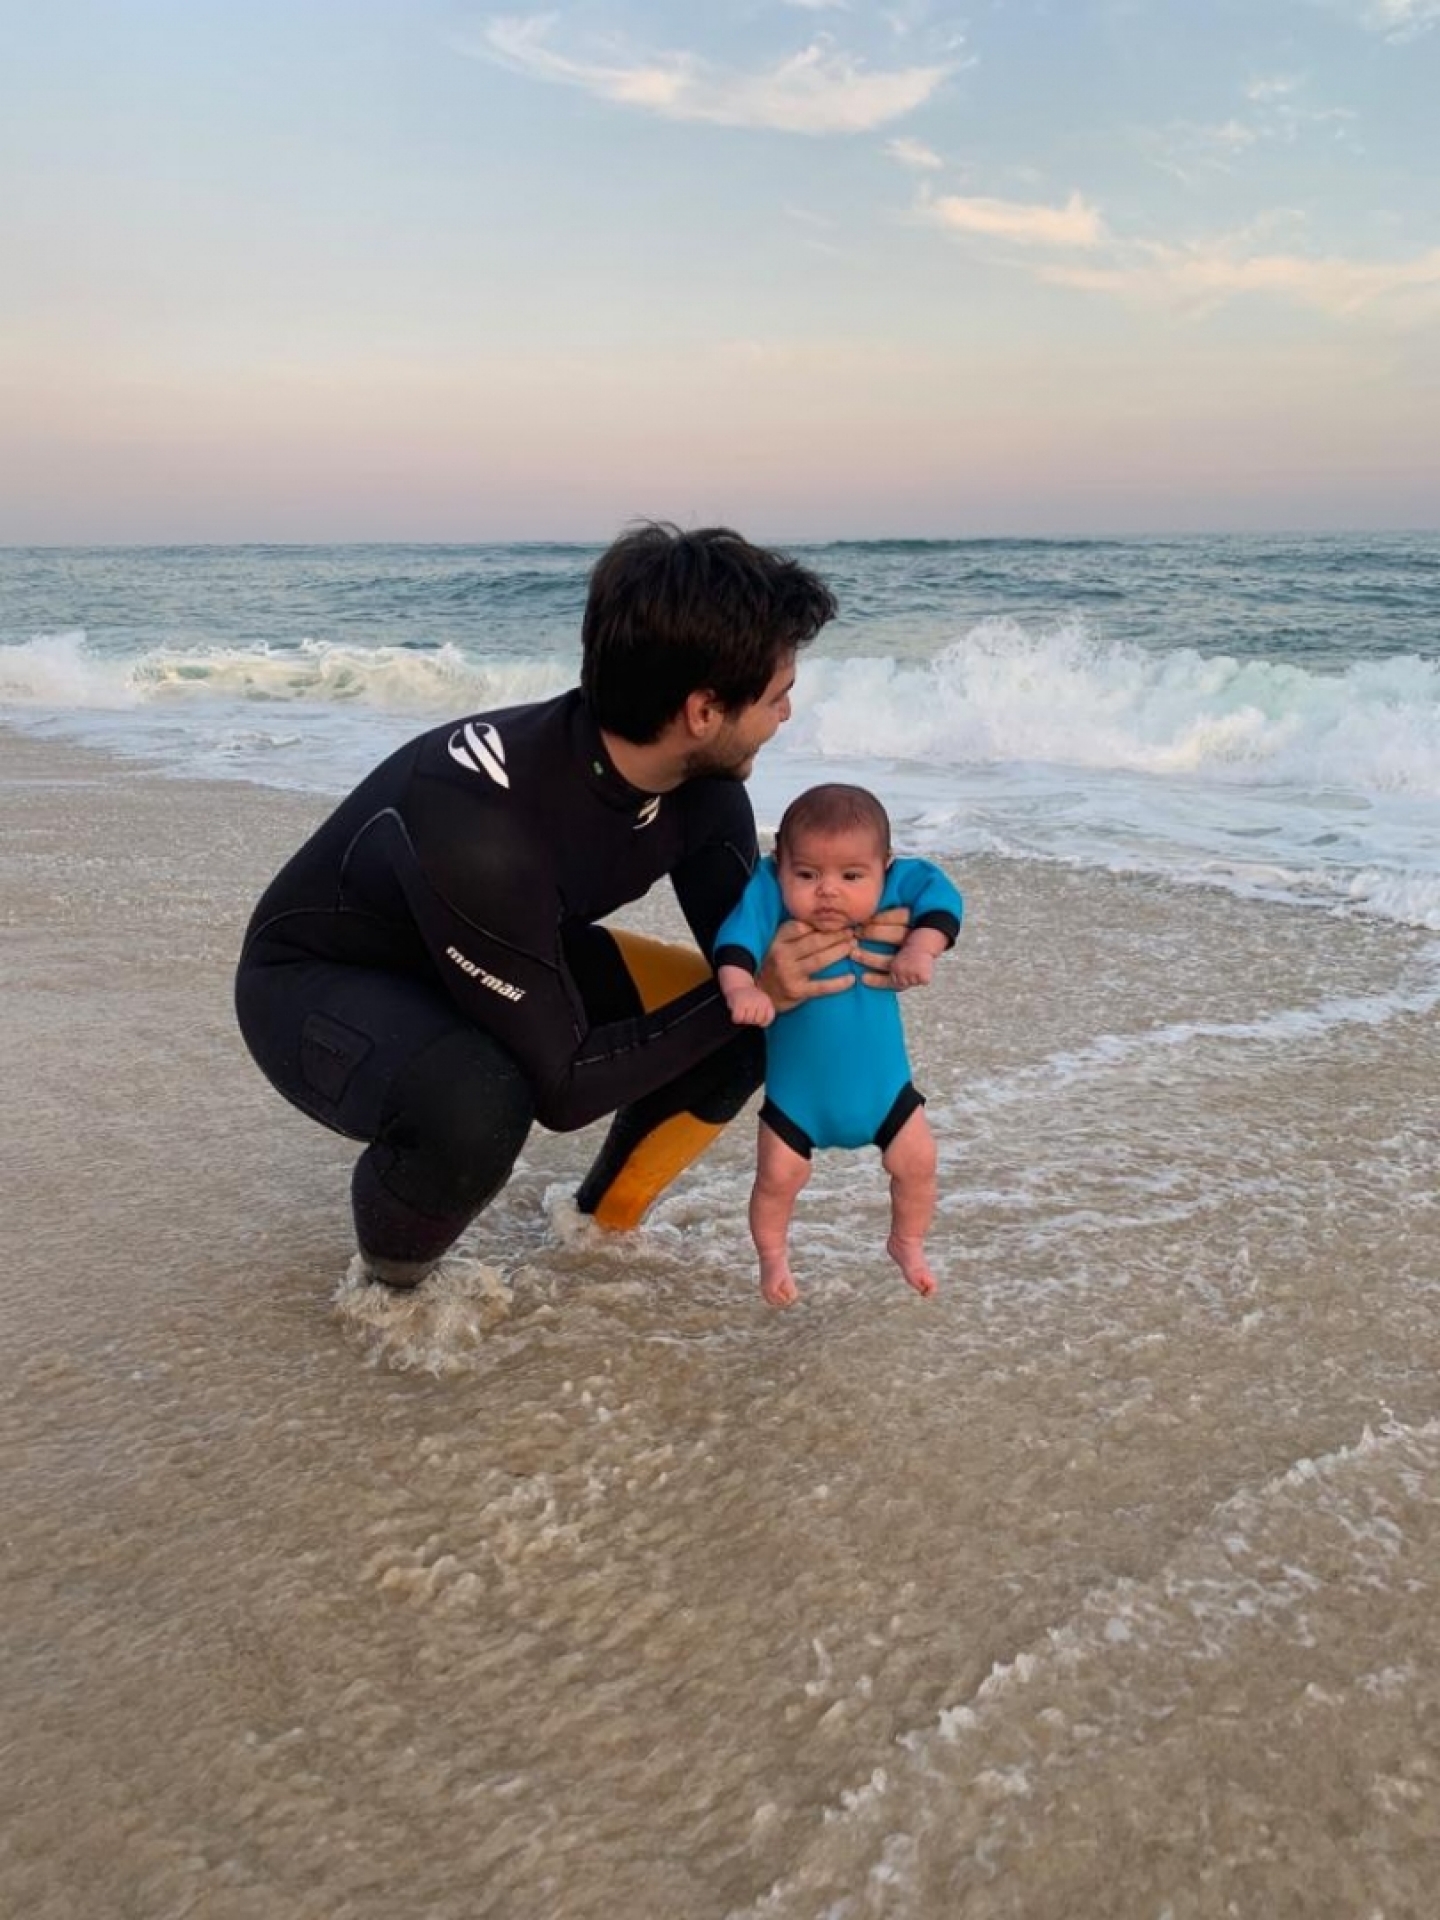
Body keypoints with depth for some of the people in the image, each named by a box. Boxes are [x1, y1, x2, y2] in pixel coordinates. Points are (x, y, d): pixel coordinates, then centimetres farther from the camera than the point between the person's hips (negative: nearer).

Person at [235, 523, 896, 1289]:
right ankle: (389, 1285, -5)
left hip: (507, 958, 7)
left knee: (747, 1033, -6)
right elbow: (563, 1088, -33)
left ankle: (598, 1226, 17)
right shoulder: (479, 820, -39)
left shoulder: (701, 778, -17)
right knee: (475, 1107, -39)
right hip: (320, 979, -7)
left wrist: (837, 940, -25)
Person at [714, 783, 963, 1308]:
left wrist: (921, 948, -31)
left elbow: (939, 891, -17)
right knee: (778, 1176, 4)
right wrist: (741, 987, -54)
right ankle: (773, 1258, 35)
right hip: (796, 1090, -2)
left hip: (881, 1080, 2)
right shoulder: (772, 895, -26)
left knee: (916, 1162, 10)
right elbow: (738, 939, -35)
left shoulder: (891, 892, -19)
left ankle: (907, 1245, 40)